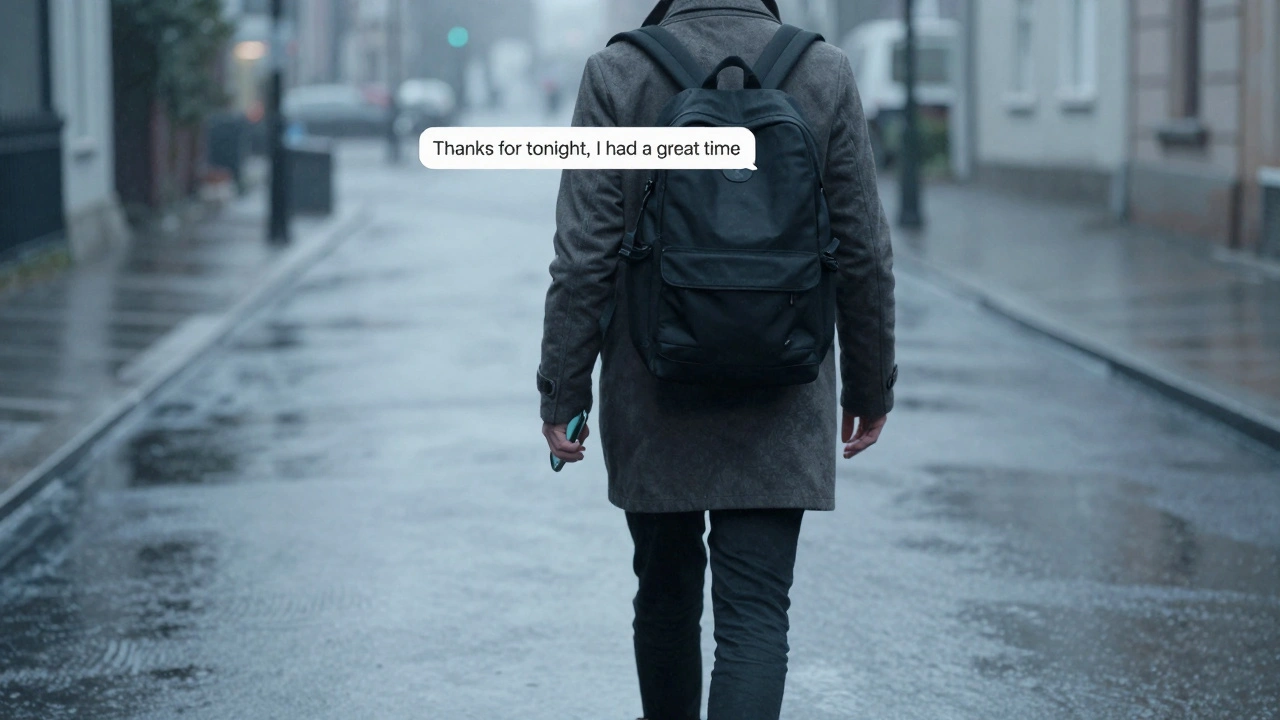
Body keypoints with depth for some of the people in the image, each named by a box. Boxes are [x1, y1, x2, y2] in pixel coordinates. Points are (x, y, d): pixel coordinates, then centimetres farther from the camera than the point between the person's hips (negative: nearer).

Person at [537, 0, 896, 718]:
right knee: (755, 616, -1)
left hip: (653, 400, 1)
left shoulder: (617, 74, -7)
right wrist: (871, 386, 11)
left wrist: (563, 392, -1)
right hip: (780, 406, 0)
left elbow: (585, 257, -8)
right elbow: (865, 256, 0)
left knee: (667, 596, 19)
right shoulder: (827, 74, -3)